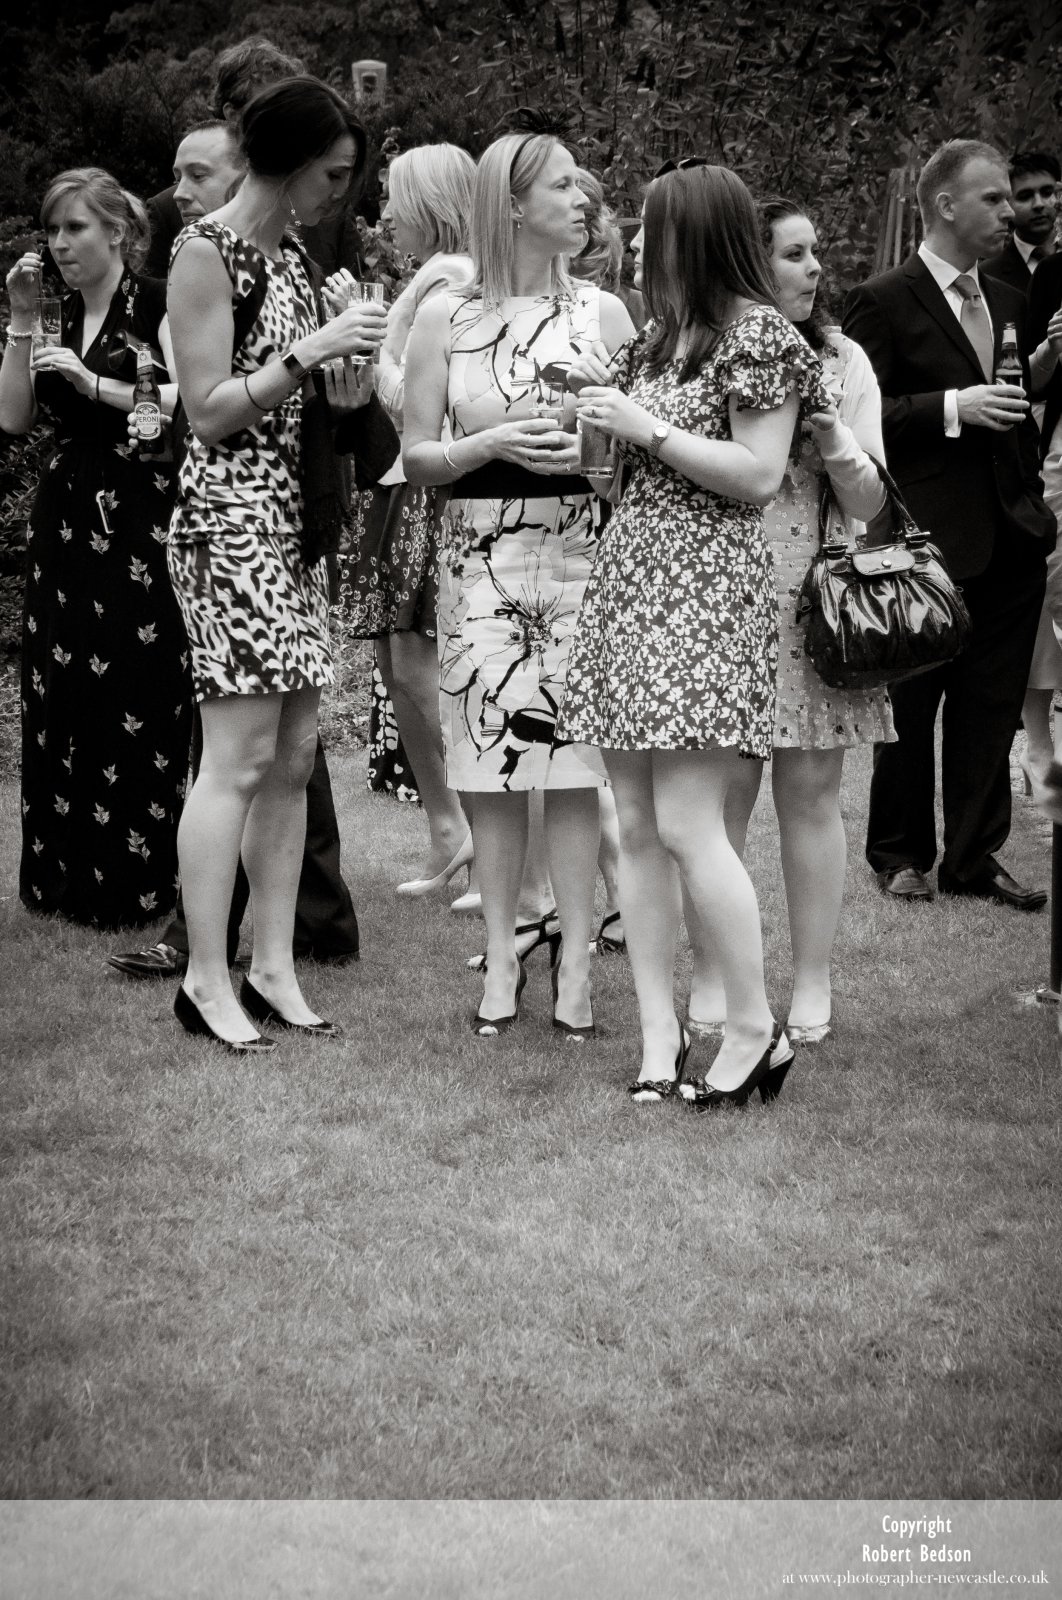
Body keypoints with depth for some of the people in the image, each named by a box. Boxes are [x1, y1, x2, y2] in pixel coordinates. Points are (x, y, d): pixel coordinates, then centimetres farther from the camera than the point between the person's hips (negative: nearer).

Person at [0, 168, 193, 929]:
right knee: (62, 700, 5)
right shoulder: (62, 319, 15)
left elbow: (186, 407, -14)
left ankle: (143, 881, -3)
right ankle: (70, 875, 12)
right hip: (67, 519, 7)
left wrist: (94, 383, -17)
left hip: (139, 524, -7)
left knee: (138, 699, -9)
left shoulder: (158, 307, -5)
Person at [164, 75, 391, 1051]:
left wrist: (348, 373, 1)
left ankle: (273, 970, 12)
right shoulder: (207, 253, -9)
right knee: (240, 757, -9)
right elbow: (210, 411, -13)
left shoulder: (289, 255, 16)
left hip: (293, 519, 9)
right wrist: (313, 349, -16)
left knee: (293, 756, 7)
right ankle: (206, 981, -3)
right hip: (231, 519, -9)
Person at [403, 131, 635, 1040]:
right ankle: (502, 957, 13)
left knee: (574, 757, -2)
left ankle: (576, 960, 6)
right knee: (491, 759, 2)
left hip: (581, 549, 0)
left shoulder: (602, 312, 5)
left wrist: (590, 450, -14)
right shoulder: (445, 317, 3)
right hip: (479, 557, 0)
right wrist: (496, 443, -13)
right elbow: (417, 457, 3)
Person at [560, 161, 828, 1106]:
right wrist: (605, 399, 7)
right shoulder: (662, 334, 17)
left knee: (685, 822, -13)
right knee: (636, 824, 4)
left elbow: (758, 477, -13)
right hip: (630, 571, 8)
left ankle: (755, 1029, -1)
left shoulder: (758, 335, -7)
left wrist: (647, 426, -12)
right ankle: (660, 1032, 9)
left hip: (706, 589, -8)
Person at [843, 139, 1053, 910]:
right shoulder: (884, 302, -7)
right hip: (929, 540, -6)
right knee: (910, 708, 6)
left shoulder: (1009, 303, 15)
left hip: (1010, 539, 6)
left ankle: (975, 857, 16)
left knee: (992, 709, 8)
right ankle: (902, 854, 19)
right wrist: (951, 408, -21)